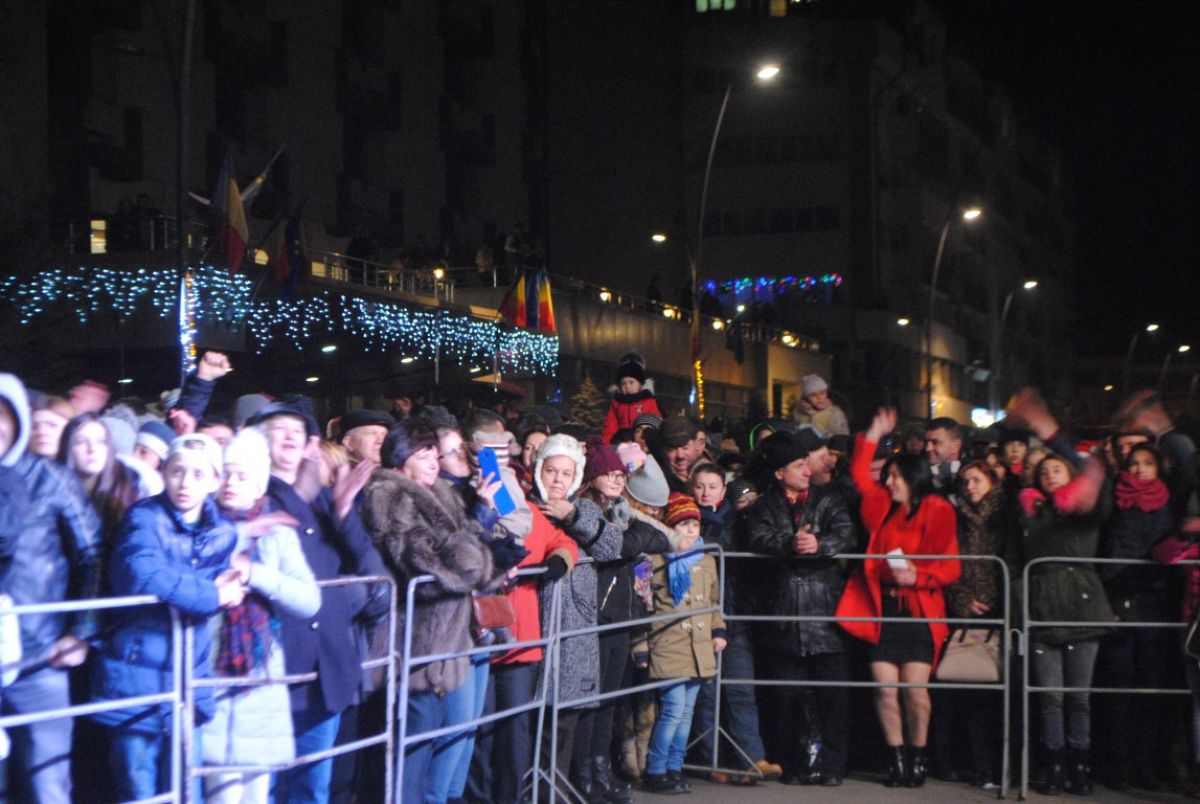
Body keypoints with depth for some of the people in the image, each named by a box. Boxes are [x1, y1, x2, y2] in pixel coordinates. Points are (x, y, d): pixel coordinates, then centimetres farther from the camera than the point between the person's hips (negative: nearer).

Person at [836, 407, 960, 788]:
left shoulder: (936, 511, 1)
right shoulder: (883, 508, 14)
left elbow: (949, 566, -1)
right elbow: (860, 475, 28)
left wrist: (917, 575, -16)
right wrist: (873, 436, 24)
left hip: (919, 610, -4)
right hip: (882, 610, 4)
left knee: (915, 689, -8)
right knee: (885, 690, -3)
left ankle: (918, 758, 8)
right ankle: (896, 758, 7)